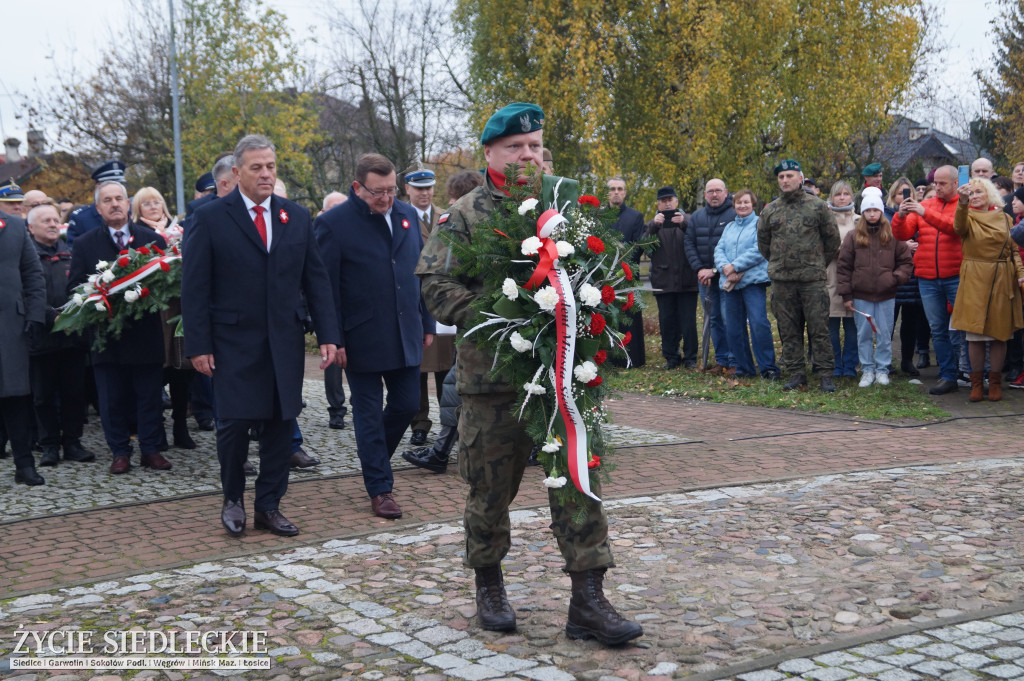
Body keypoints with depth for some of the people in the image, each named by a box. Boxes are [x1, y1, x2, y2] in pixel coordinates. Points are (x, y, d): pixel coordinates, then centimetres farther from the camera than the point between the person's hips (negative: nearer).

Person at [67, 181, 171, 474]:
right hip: (107, 335, 0)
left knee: (150, 396, 5)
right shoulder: (84, 245, 6)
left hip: (147, 332, 0)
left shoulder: (153, 240, 7)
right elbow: (74, 288, 2)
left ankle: (151, 449, 15)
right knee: (112, 400, 5)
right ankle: (120, 452, 15)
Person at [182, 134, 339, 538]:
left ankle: (269, 506, 18)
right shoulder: (211, 218, -1)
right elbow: (194, 288, -3)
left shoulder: (297, 217, 10)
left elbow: (315, 280, 10)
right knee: (235, 422, -4)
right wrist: (198, 345, -10)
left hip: (285, 341, 3)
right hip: (234, 342, -3)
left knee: (282, 424, 5)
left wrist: (327, 335, 2)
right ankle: (232, 500, 19)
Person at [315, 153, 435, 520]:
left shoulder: (407, 215, 8)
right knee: (369, 413, 4)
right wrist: (334, 339, -12)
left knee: (407, 404, 10)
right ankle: (380, 488, 14)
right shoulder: (333, 223, -8)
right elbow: (327, 287, -9)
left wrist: (427, 323, 12)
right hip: (363, 339, -5)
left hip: (405, 335, 5)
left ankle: (374, 457, 36)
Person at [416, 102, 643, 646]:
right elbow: (435, 285, -6)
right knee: (490, 487, 8)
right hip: (492, 373, -2)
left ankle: (587, 600, 5)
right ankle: (489, 586, 28)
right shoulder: (465, 215, 2)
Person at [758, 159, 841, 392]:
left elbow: (832, 238, 7)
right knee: (789, 330, 7)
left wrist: (820, 264, 9)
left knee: (819, 328, -3)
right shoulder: (770, 210, 9)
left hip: (813, 279, -3)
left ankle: (826, 373, 2)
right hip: (782, 280, 3)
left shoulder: (817, 206, 2)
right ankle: (796, 373, 14)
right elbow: (763, 242, 20)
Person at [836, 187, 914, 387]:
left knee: (884, 335, 5)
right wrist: (846, 295, -2)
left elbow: (906, 261, 8)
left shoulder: (892, 236, 2)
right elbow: (844, 267, 1)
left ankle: (882, 370, 16)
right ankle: (867, 370, 15)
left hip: (886, 296, 0)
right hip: (861, 296, 0)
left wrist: (896, 278, -9)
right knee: (864, 335, 5)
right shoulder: (853, 236, 1)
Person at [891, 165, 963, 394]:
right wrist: (901, 216, -14)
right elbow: (902, 235, 6)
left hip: (956, 277, -4)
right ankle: (948, 377, 14)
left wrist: (926, 214, -23)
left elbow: (958, 228, -18)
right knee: (938, 330, 7)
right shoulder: (923, 205, 12)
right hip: (928, 279, 4)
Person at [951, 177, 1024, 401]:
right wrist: (962, 203, -41)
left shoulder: (1004, 219, 10)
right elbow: (959, 227, -23)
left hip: (1002, 282, 2)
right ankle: (977, 383, 8)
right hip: (975, 282, -2)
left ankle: (995, 382, 15)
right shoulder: (968, 217, 3)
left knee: (999, 333, 4)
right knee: (975, 333, -2)